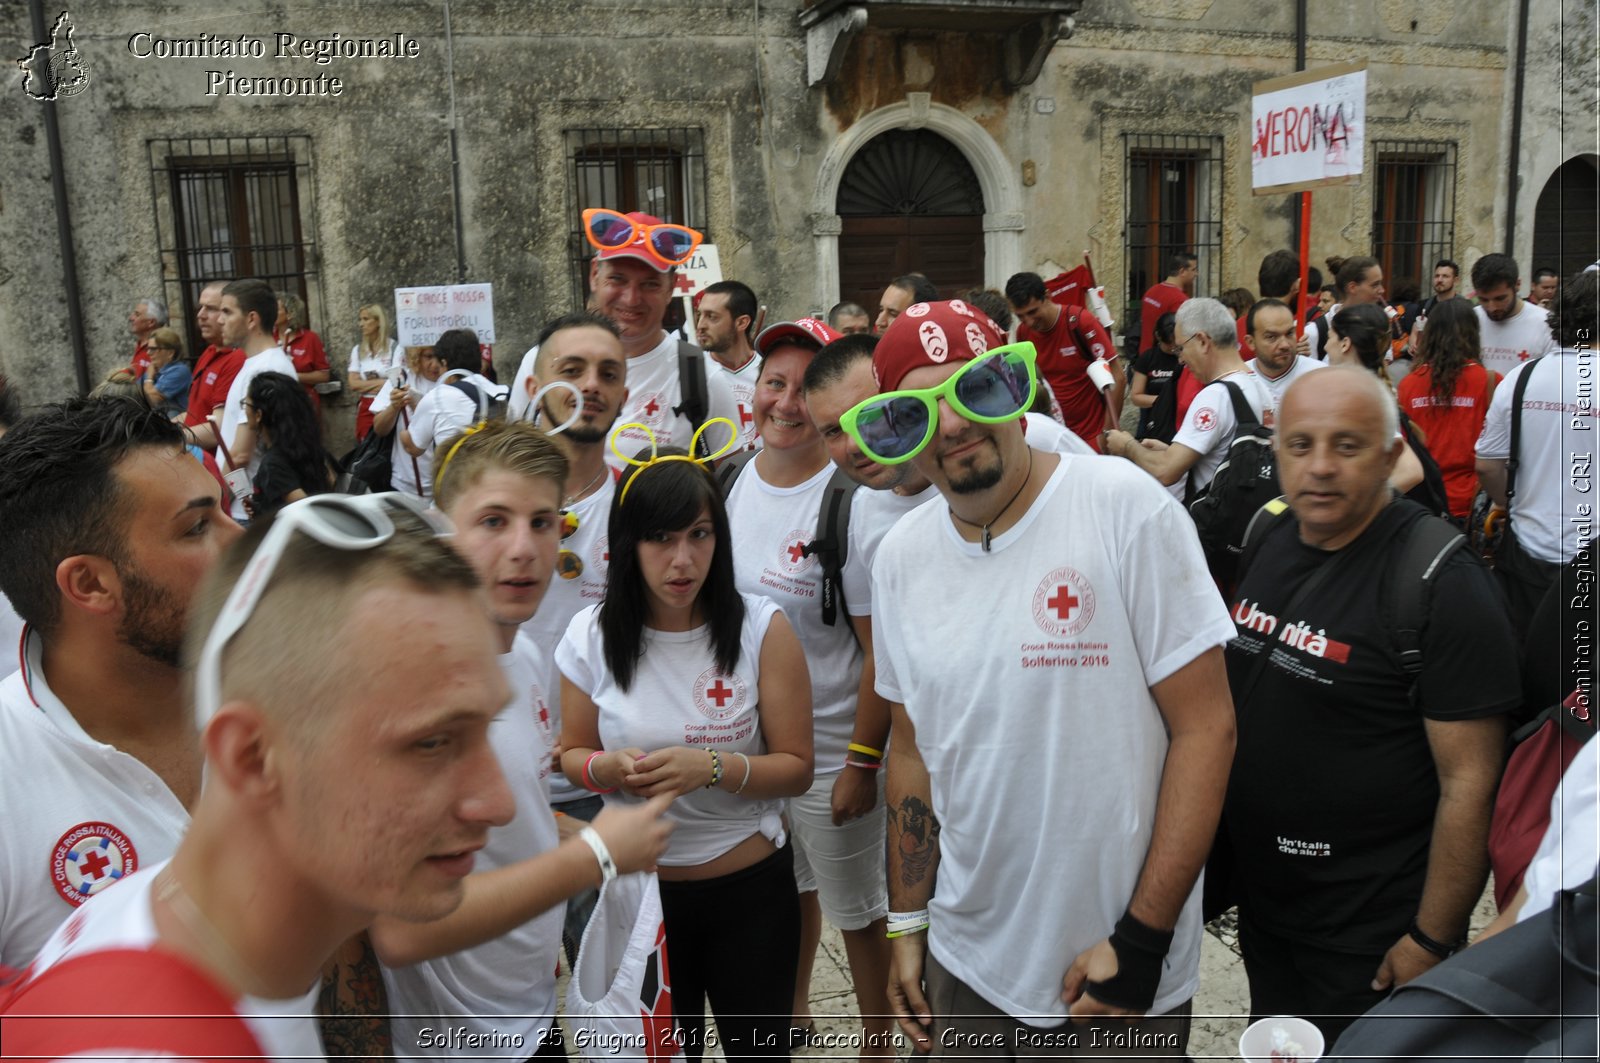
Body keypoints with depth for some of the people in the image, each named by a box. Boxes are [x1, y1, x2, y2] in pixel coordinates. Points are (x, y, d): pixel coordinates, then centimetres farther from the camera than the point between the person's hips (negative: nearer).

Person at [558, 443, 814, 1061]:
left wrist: (713, 767, -28)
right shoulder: (591, 637, -9)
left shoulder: (761, 628, -14)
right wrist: (607, 769, -18)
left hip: (751, 888, -1)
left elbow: (796, 768, -11)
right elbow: (573, 753, 4)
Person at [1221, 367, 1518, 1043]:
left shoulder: (1444, 586, -21)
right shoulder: (1266, 540, -1)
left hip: (1369, 935, -6)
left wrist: (1432, 942, -17)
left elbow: (1470, 784, -20)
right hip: (1259, 893, 6)